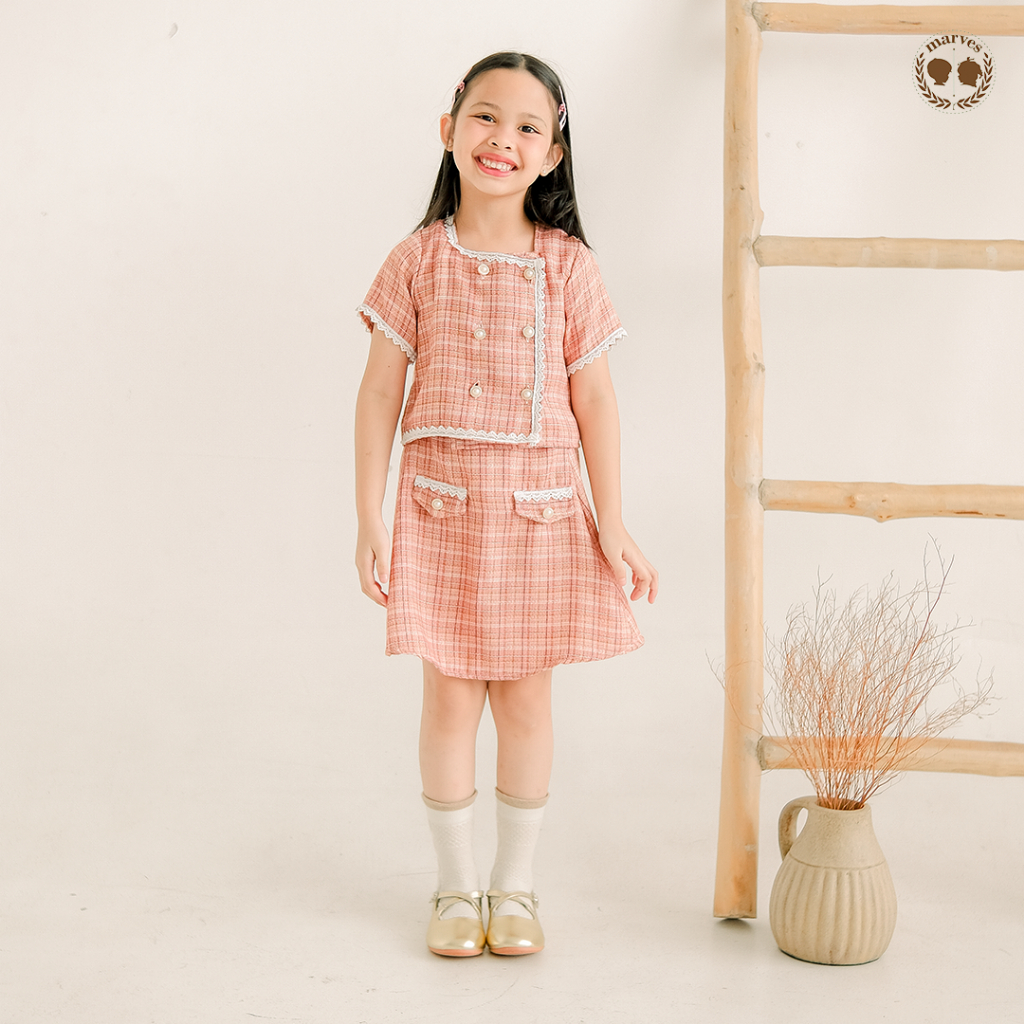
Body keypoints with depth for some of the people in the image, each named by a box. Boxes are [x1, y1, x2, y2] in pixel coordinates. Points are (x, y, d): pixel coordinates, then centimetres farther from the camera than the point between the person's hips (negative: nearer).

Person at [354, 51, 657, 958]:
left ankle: (516, 884, 25)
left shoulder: (568, 266, -1)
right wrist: (370, 520, -3)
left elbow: (594, 401, 1)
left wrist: (614, 529, -1)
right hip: (442, 502, 0)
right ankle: (456, 887, 23)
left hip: (540, 508, 0)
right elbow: (380, 391, 0)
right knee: (450, 697, 6)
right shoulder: (419, 260, -1)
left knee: (526, 696, 8)